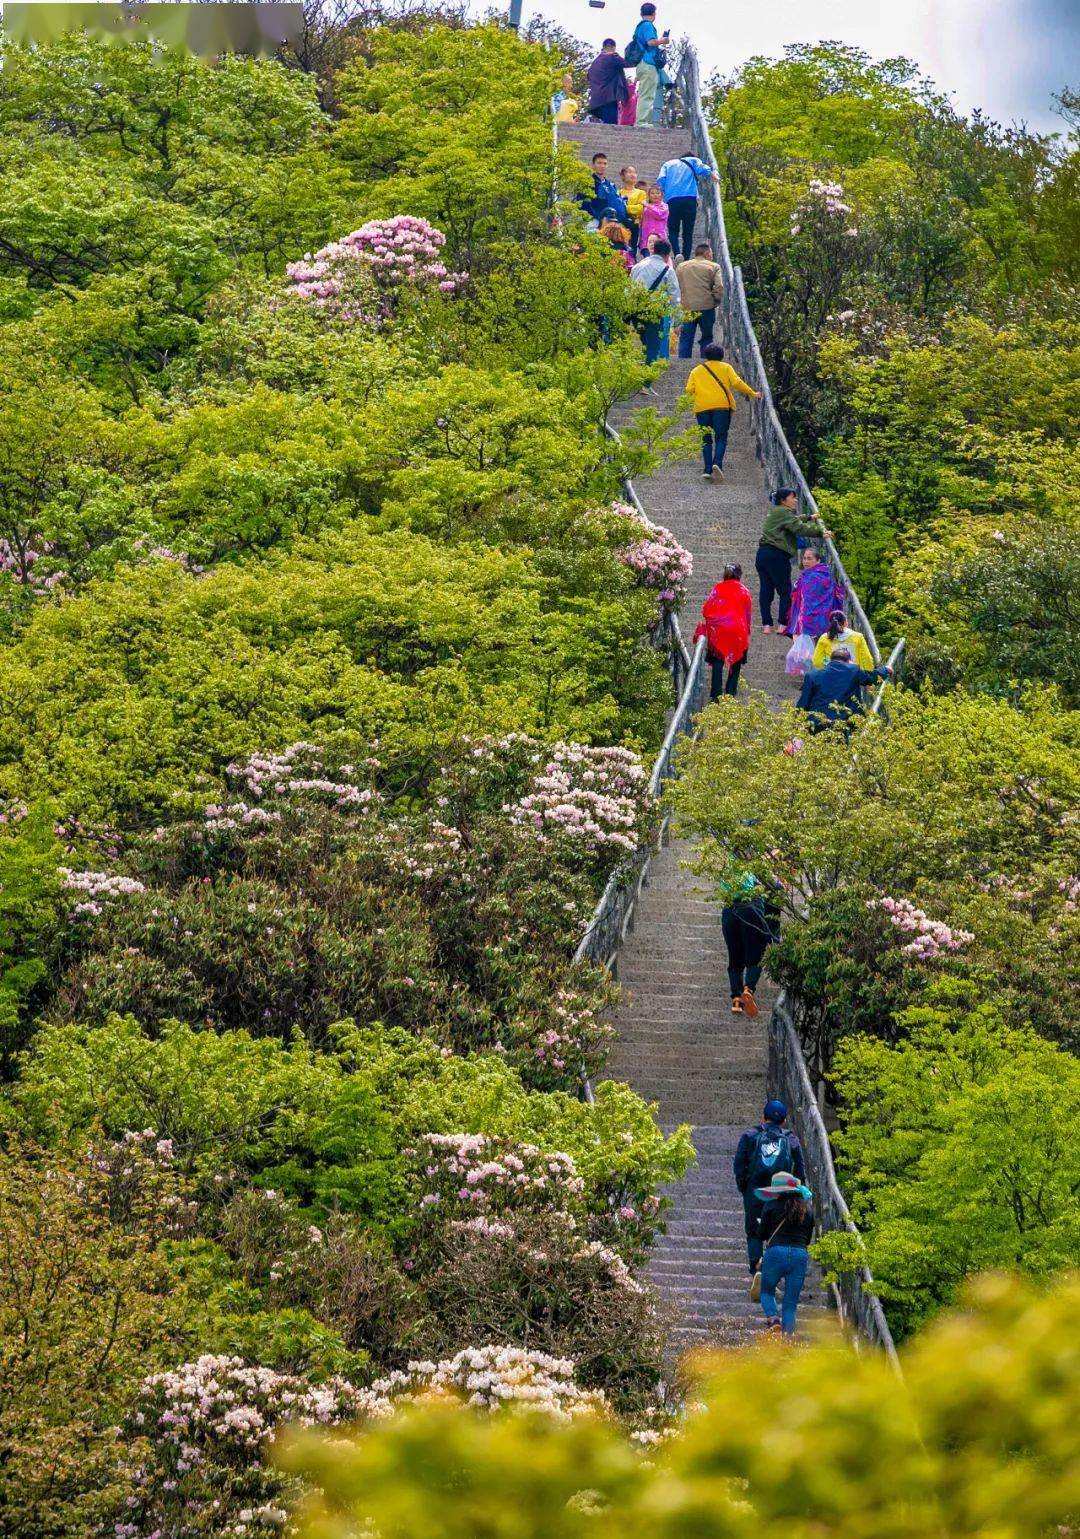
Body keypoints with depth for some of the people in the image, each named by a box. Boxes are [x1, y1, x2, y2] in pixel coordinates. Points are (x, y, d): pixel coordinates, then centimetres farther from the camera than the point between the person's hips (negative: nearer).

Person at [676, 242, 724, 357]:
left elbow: (676, 287, 9)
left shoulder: (682, 266, 11)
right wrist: (715, 302, 4)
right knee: (707, 338, 11)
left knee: (685, 339, 5)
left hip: (687, 308, 2)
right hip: (707, 308, -2)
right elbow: (719, 287, -9)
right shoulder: (714, 267, 1)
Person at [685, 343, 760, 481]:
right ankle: (717, 463, -24)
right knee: (721, 438, -1)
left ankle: (708, 469, -4)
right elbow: (737, 383, -1)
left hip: (702, 407, 2)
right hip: (722, 406, -2)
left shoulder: (696, 371, 17)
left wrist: (693, 400, 20)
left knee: (706, 439, 8)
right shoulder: (725, 367, 11)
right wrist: (753, 394, 4)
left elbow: (689, 390, 3)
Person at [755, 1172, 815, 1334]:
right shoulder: (807, 1209, 11)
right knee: (791, 1302, 10)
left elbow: (761, 1235, 5)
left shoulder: (771, 1206, 0)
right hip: (800, 1254, 3)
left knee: (767, 1291, 18)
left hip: (776, 1252, -3)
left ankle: (773, 1319, -9)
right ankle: (787, 1334, -6)